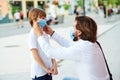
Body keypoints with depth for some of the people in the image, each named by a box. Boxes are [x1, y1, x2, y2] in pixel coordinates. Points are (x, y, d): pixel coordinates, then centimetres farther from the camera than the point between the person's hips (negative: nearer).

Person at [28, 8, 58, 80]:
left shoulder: (44, 33, 8)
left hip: (48, 71, 7)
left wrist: (54, 65, -1)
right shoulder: (33, 34, -13)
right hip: (39, 73, -7)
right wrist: (46, 69, -14)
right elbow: (35, 55, -16)